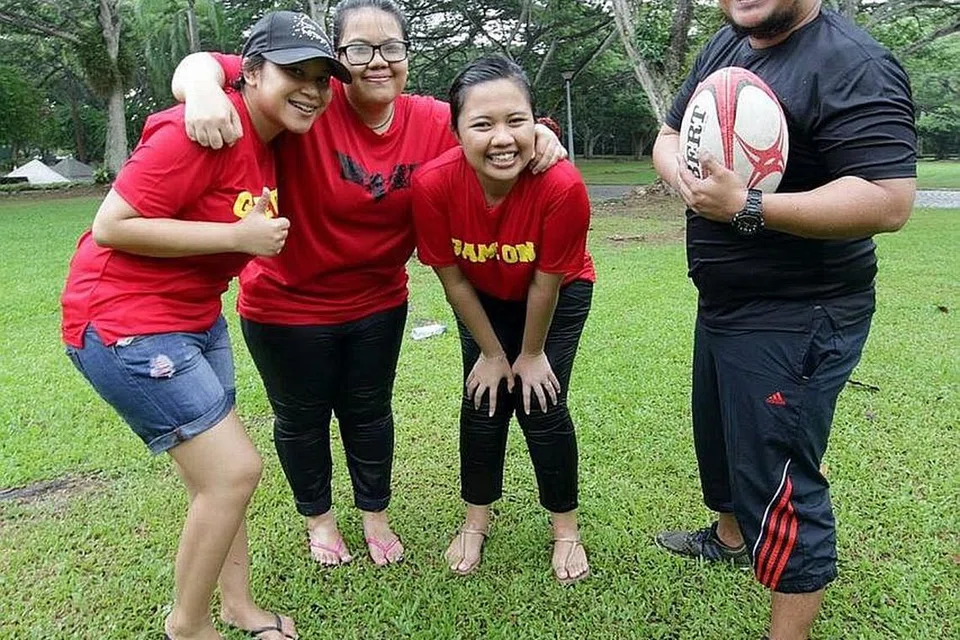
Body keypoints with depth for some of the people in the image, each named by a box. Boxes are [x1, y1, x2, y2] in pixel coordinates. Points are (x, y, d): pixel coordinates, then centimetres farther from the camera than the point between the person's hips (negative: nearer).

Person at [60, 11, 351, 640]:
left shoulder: (269, 140, 5)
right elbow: (111, 227, -23)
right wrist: (239, 236, -24)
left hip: (197, 318, 9)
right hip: (126, 324, -9)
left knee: (220, 471, 16)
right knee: (234, 471, -8)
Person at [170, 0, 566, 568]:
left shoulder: (435, 122, -11)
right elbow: (204, 65, -24)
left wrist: (539, 137, -21)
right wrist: (203, 90, -48)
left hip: (378, 301, 3)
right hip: (288, 303, -3)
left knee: (369, 411, 21)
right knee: (302, 418, 17)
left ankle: (375, 515, 45)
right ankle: (318, 518, 44)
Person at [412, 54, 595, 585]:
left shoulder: (562, 186, -38)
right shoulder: (433, 184, -33)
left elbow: (545, 283, -24)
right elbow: (452, 278, -18)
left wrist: (531, 353, -10)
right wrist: (492, 352, -8)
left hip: (559, 296, -1)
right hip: (484, 298, 2)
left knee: (542, 405, -4)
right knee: (484, 402, 2)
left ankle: (566, 529, 19)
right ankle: (476, 521, 25)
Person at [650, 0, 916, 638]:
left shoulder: (853, 65, -21)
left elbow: (889, 203, -29)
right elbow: (670, 135, 11)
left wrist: (747, 207, -30)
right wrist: (682, 171, -13)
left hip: (795, 320, -9)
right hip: (724, 304, 9)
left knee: (779, 486, 0)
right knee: (720, 434, 27)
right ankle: (729, 536, 53)